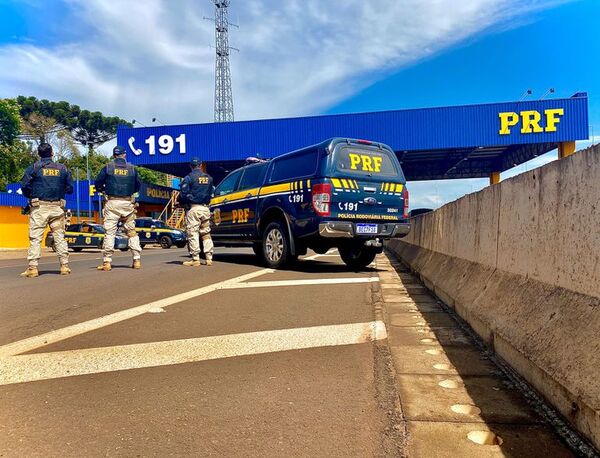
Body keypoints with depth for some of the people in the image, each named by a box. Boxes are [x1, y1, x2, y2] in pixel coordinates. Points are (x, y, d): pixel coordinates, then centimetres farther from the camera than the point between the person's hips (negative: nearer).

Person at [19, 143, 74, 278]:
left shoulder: (34, 168, 1)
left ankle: (33, 268, -4)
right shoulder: (62, 168, 8)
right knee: (60, 237, 8)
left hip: (39, 207, -2)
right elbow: (70, 188, 8)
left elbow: (24, 186, -4)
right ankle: (64, 265, 7)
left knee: (35, 238, -1)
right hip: (57, 207, 2)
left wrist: (30, 196, 14)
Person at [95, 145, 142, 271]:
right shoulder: (132, 168, 7)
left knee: (109, 232, 0)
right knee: (131, 231, 9)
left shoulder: (108, 167, 2)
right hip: (128, 203, 2)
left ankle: (107, 262, -3)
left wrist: (104, 190, 24)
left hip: (112, 202, -2)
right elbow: (138, 185, 13)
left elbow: (98, 183, 4)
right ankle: (137, 260, 7)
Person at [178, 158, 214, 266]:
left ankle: (195, 259, -4)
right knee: (206, 234, 11)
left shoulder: (189, 178, -6)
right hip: (205, 208, 5)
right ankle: (209, 258, 9)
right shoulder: (209, 178, 12)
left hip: (193, 208, -5)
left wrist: (182, 204, 10)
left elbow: (183, 194, -8)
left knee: (193, 234, -2)